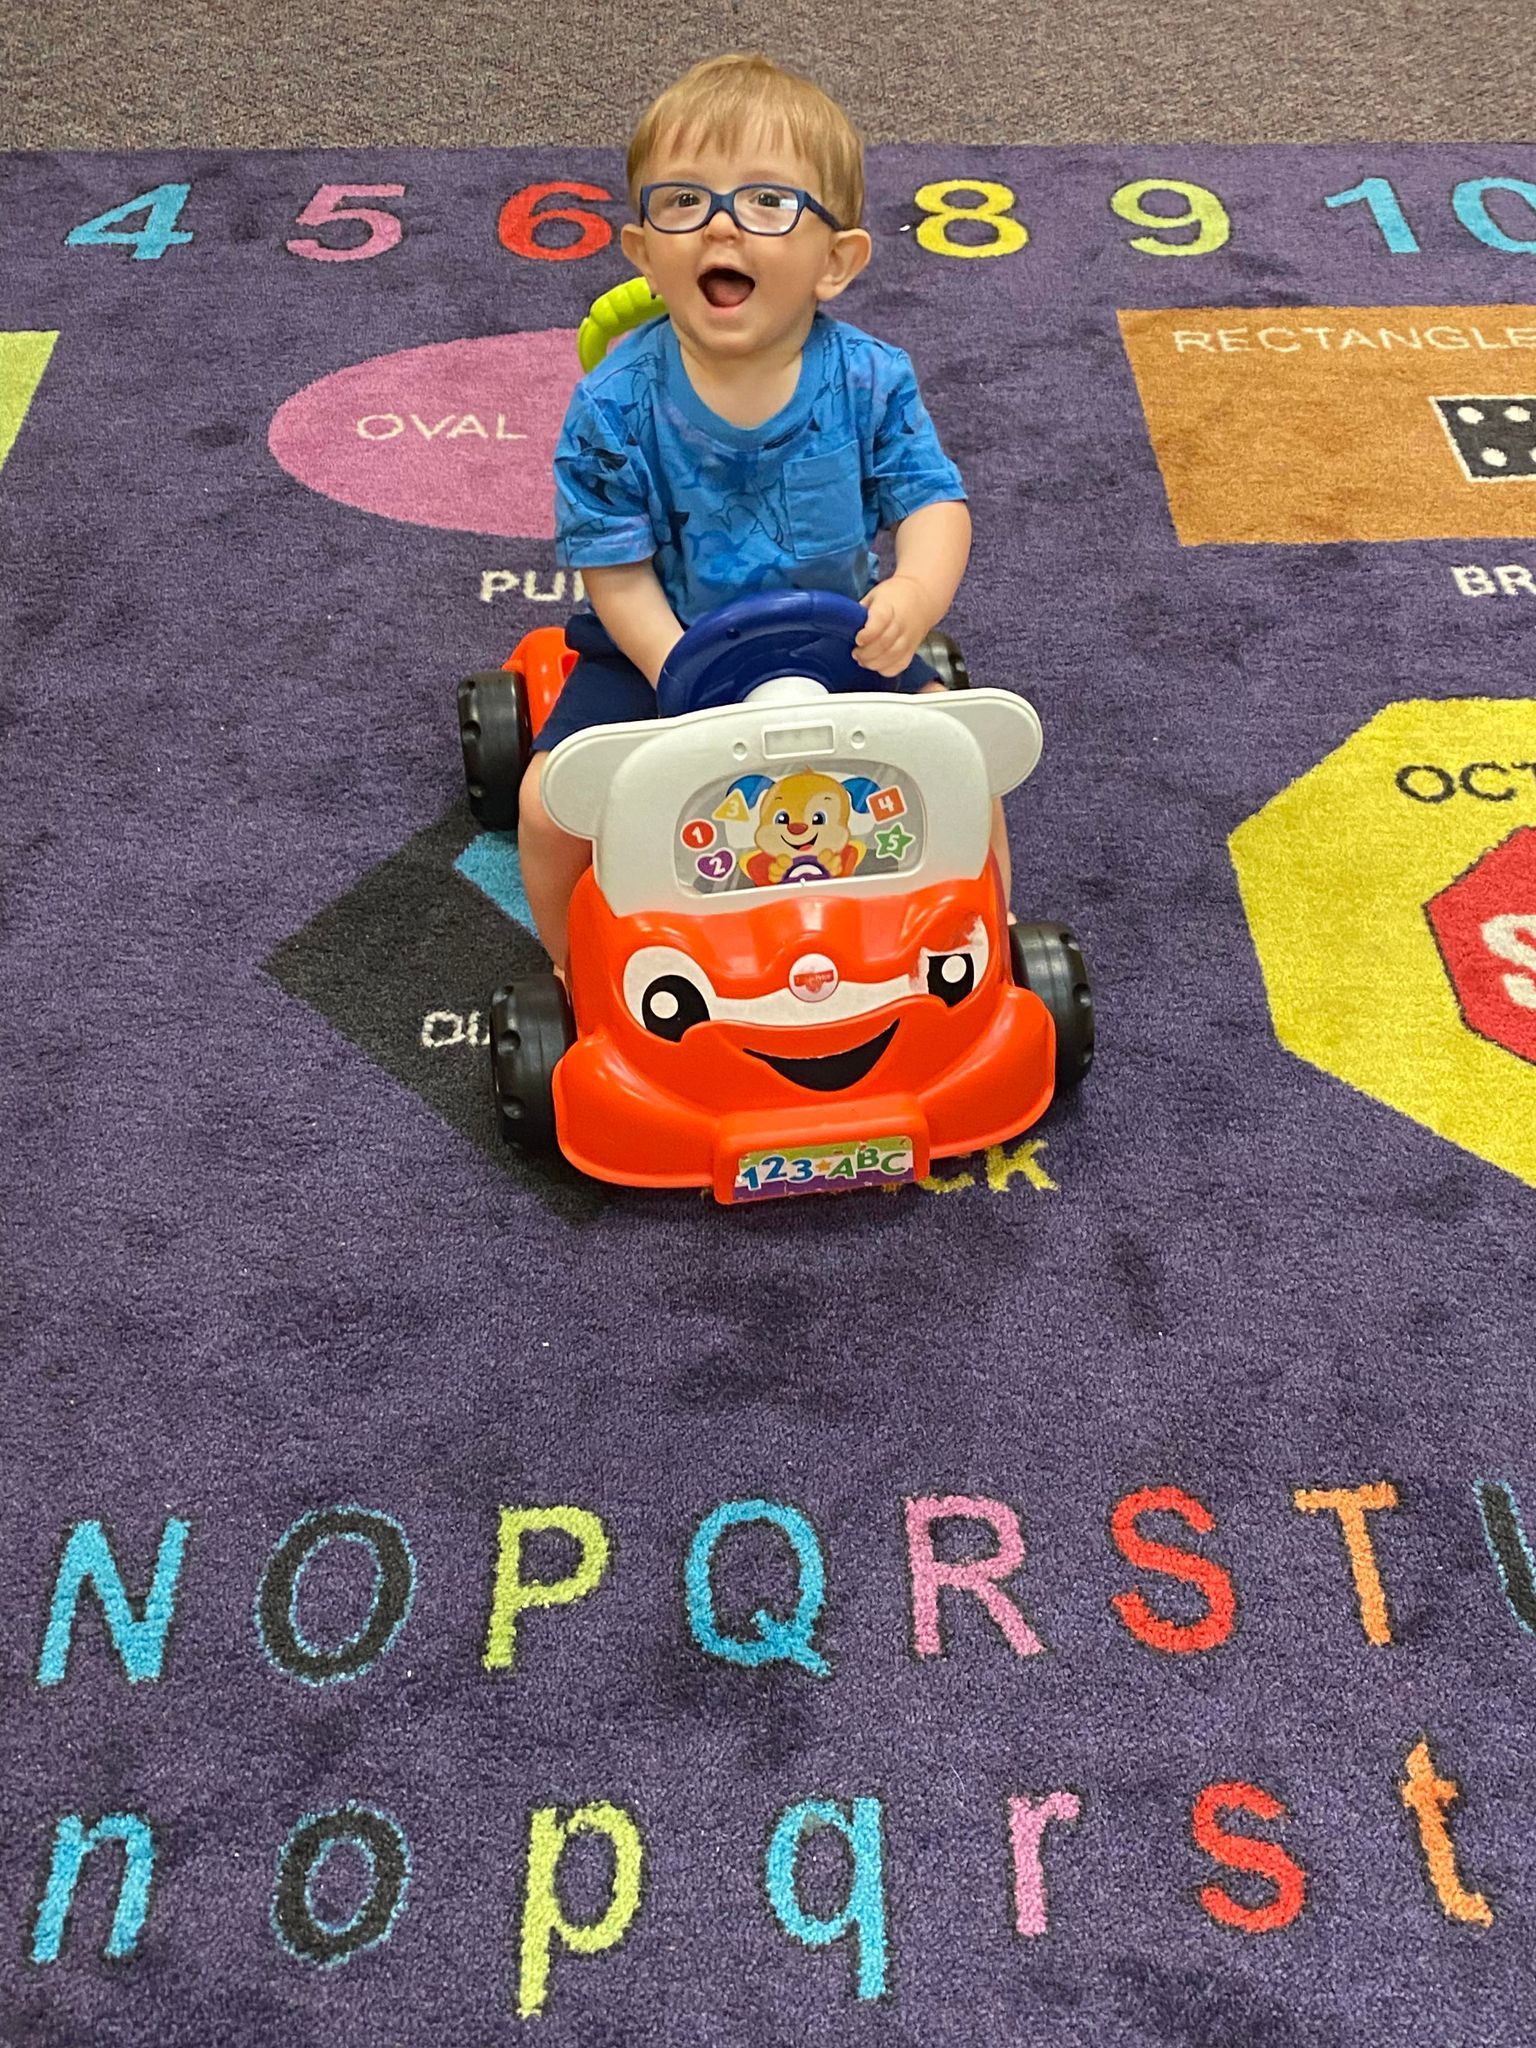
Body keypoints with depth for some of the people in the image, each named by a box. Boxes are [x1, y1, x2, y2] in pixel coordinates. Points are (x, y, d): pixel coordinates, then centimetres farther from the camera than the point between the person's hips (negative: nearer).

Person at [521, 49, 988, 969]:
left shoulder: (871, 380, -13)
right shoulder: (616, 405, -17)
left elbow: (933, 499, -13)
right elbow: (618, 572, -14)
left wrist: (917, 591, -37)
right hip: (661, 650, -1)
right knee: (553, 799, -17)